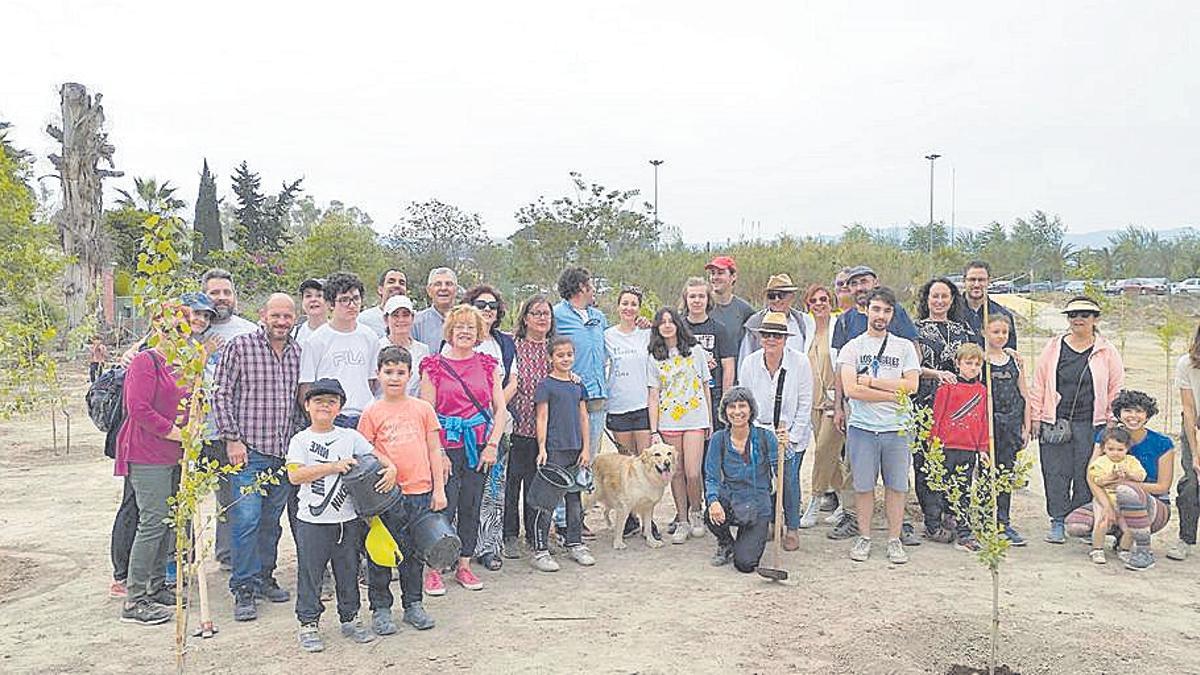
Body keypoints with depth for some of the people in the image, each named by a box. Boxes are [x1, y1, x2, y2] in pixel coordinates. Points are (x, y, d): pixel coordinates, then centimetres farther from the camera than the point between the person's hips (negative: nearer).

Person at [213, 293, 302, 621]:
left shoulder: (299, 352, 10)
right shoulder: (239, 347, -4)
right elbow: (222, 395, -5)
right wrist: (232, 439, -10)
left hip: (286, 451, 5)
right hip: (249, 449, -5)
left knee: (272, 520, 13)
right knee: (247, 520, -7)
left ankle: (264, 578, 26)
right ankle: (243, 589, 3)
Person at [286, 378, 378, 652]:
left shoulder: (350, 437, 5)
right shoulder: (301, 440, -4)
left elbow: (374, 457, 6)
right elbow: (295, 475, -15)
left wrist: (391, 467, -16)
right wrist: (333, 466, -21)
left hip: (348, 519, 3)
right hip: (312, 520, -3)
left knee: (348, 571, 14)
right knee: (309, 573, 4)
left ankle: (350, 618, 28)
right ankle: (308, 624, 17)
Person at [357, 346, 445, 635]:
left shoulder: (423, 408, 6)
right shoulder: (372, 413, 1)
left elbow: (434, 450, 8)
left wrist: (439, 489, 5)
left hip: (420, 492, 2)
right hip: (386, 494, -2)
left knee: (414, 551, 13)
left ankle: (413, 605, 27)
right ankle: (380, 608, 19)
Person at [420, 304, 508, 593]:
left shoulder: (488, 365, 8)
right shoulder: (434, 366, 0)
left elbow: (500, 409, 6)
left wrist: (492, 445, -3)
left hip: (479, 446, 3)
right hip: (446, 444, -3)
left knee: (471, 507, 9)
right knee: (443, 507, -4)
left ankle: (464, 566, 21)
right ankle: (433, 569, 9)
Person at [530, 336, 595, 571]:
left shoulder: (578, 385, 12)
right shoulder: (545, 385, -4)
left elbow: (583, 417, 12)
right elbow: (542, 418, -7)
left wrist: (585, 448, 7)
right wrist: (542, 448, -13)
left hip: (575, 449, 6)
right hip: (554, 450, -6)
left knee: (575, 497, 13)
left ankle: (575, 544, 25)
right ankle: (540, 550, 2)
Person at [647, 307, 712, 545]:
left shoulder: (696, 351, 7)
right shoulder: (655, 358, 7)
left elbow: (705, 387, 11)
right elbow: (653, 396, 5)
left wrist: (710, 421, 9)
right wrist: (654, 430, -1)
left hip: (695, 420, -1)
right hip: (668, 422, 1)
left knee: (692, 473, -9)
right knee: (676, 473, 4)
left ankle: (696, 512, 16)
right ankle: (682, 521, 15)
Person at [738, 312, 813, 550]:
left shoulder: (800, 362, -9)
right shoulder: (749, 364, -3)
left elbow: (805, 405, -5)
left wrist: (791, 436, -9)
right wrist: (767, 433, -7)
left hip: (793, 433, -2)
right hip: (760, 432, 2)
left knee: (789, 477, -8)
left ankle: (792, 529, 10)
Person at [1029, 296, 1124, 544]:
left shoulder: (1107, 352, 5)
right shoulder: (1053, 348, 6)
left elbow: (1116, 389, 7)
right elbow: (1038, 384, 8)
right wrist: (1036, 418, 4)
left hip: (1091, 424, 0)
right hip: (1055, 423, 1)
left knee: (1086, 476, 4)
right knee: (1056, 474, 1)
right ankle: (1058, 523, 10)